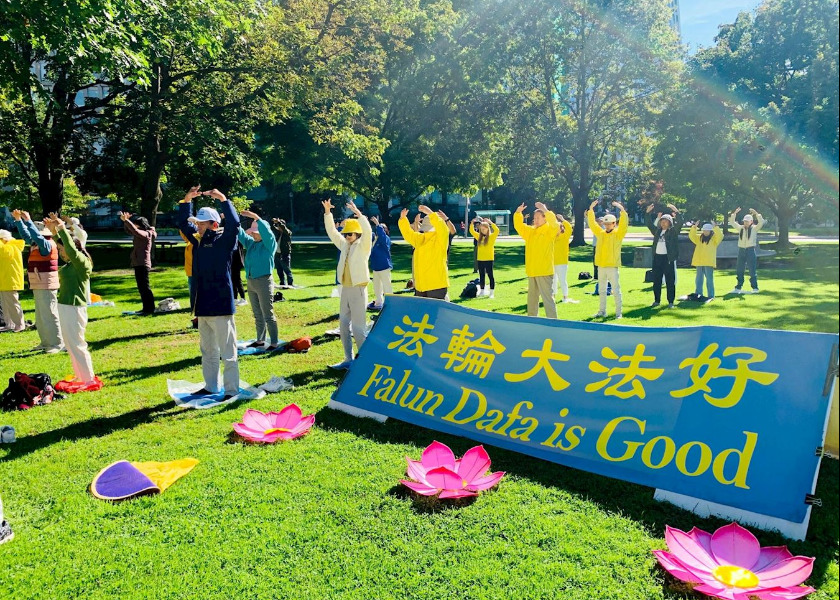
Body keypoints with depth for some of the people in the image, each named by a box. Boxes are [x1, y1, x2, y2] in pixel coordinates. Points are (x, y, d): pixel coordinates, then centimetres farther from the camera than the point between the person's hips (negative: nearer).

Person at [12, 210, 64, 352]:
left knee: (50, 315, -8)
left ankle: (58, 344, -4)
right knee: (40, 316, 14)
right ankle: (46, 342, 22)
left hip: (47, 286, -10)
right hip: (38, 285, 10)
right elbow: (25, 234, 21)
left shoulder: (48, 245, -13)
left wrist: (28, 220, -29)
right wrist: (18, 219, 13)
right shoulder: (36, 244, 12)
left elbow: (37, 236, -30)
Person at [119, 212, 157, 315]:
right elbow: (129, 231, 25)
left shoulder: (147, 234, -12)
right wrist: (126, 220, 10)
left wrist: (126, 220, -25)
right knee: (141, 287, 12)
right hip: (138, 264, 10)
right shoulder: (140, 234, 15)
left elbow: (135, 231, -29)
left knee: (145, 287, -9)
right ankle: (146, 308, 18)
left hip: (143, 264, -10)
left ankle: (150, 309, -8)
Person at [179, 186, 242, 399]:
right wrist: (186, 200, 9)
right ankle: (211, 387, 28)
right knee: (208, 351, 17)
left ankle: (231, 390, 4)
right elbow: (183, 223, 20)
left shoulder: (224, 241, -8)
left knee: (228, 352, -2)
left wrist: (223, 200, -25)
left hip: (221, 306, -8)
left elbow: (234, 224, -25)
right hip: (203, 306, 8)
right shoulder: (198, 240, 12)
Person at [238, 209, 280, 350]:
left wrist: (256, 217, -34)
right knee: (257, 315, 16)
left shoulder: (269, 243, -7)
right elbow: (240, 233, 5)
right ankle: (260, 340, 26)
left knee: (268, 315, -4)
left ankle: (274, 343, 2)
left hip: (264, 281, -7)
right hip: (251, 282, 8)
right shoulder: (250, 243, 12)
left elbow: (266, 231, -25)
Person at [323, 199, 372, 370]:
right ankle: (349, 360, 20)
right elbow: (331, 231, 12)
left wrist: (358, 214, -31)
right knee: (343, 326, 11)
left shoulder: (363, 246, -6)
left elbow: (368, 232, -23)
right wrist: (327, 213, 2)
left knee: (358, 327, -8)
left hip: (358, 289, -8)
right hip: (345, 289, 8)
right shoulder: (345, 245, 12)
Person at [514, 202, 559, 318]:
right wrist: (518, 213, -1)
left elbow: (554, 223, -24)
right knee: (532, 297, 18)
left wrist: (544, 210, -27)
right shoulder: (530, 231, 14)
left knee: (548, 298, -10)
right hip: (531, 271, 7)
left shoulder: (549, 230, -5)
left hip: (545, 272, -7)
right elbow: (518, 226, 14)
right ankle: (531, 318, 29)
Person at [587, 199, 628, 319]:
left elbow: (623, 225, -17)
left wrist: (622, 210, -25)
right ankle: (602, 311, 22)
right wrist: (591, 210, 1)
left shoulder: (618, 233, -2)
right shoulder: (600, 233, 11)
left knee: (616, 290, -3)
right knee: (601, 290, 13)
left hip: (612, 266, -5)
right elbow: (592, 223, 9)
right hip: (601, 266, 5)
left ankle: (618, 312, 2)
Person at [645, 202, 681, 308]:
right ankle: (657, 300, 18)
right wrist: (648, 212, 0)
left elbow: (679, 223, -13)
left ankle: (671, 302, 5)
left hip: (669, 258, -5)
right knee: (656, 281, 9)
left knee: (670, 281, -1)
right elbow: (649, 224, 13)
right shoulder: (657, 231, 14)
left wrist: (677, 212, -26)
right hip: (657, 257, 5)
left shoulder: (673, 231, 2)